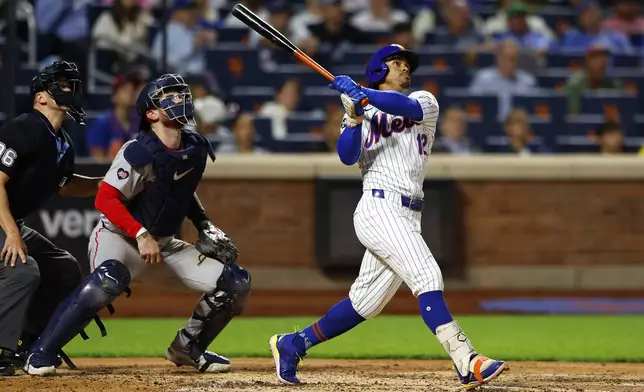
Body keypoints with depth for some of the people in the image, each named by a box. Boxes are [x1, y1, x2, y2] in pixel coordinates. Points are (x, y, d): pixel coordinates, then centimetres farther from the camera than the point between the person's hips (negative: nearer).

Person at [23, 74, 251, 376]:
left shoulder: (196, 148, 0)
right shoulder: (139, 153, -22)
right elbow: (105, 199, -24)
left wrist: (204, 226, 7)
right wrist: (142, 235, -32)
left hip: (164, 245, 7)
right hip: (118, 237, -7)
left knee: (236, 283, -2)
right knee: (107, 281, -40)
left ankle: (187, 348, 18)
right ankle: (40, 354, -27)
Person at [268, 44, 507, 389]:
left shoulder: (425, 103, 15)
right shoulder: (360, 112, 11)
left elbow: (407, 107, -10)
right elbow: (347, 157, -6)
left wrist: (361, 93, -21)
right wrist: (356, 119, -20)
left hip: (408, 217, 5)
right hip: (379, 206, -5)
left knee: (364, 302, 9)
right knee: (427, 275, -20)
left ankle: (292, 345, 23)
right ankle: (466, 363, -29)